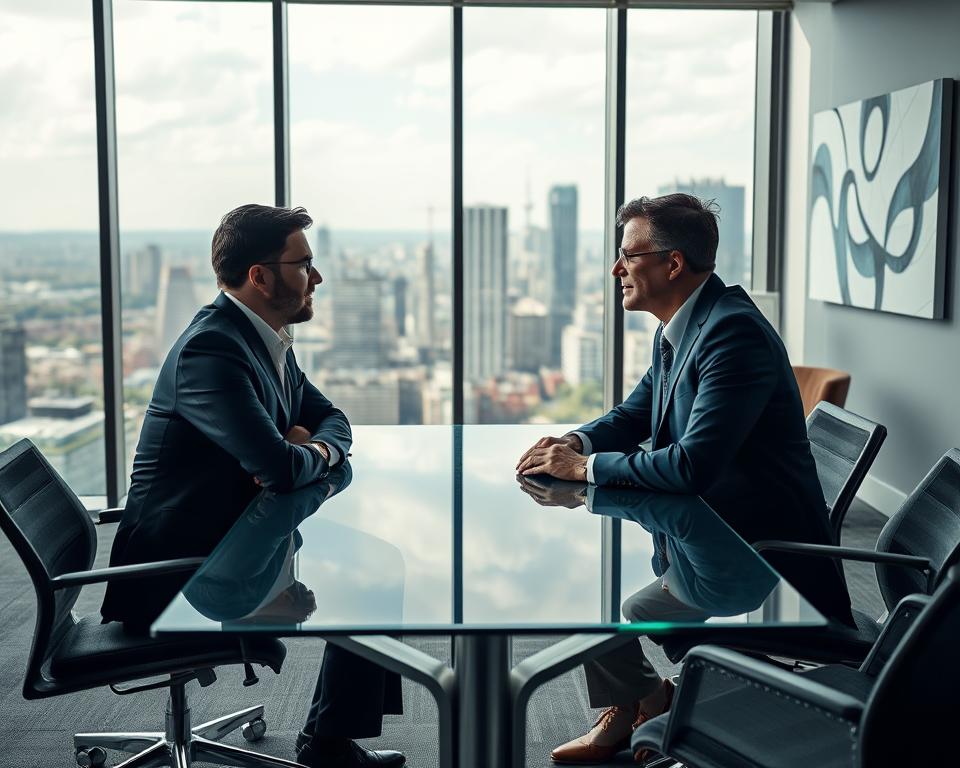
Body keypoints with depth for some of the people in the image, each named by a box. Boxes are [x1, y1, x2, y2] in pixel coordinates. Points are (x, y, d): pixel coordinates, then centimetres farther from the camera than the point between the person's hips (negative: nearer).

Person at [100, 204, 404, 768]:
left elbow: (330, 418, 16)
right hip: (179, 570, -10)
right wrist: (310, 454, -10)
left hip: (225, 542, 10)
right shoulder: (211, 350, -25)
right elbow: (281, 467, -33)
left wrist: (313, 448, -7)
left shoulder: (268, 341, 6)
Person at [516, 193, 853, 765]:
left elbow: (693, 464, -32)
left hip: (762, 547, -10)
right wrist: (575, 444, -4)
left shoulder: (734, 331, -25)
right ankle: (619, 715, 20)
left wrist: (586, 467, -21)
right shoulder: (678, 328, 6)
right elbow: (633, 416, 17)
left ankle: (655, 703, 14)